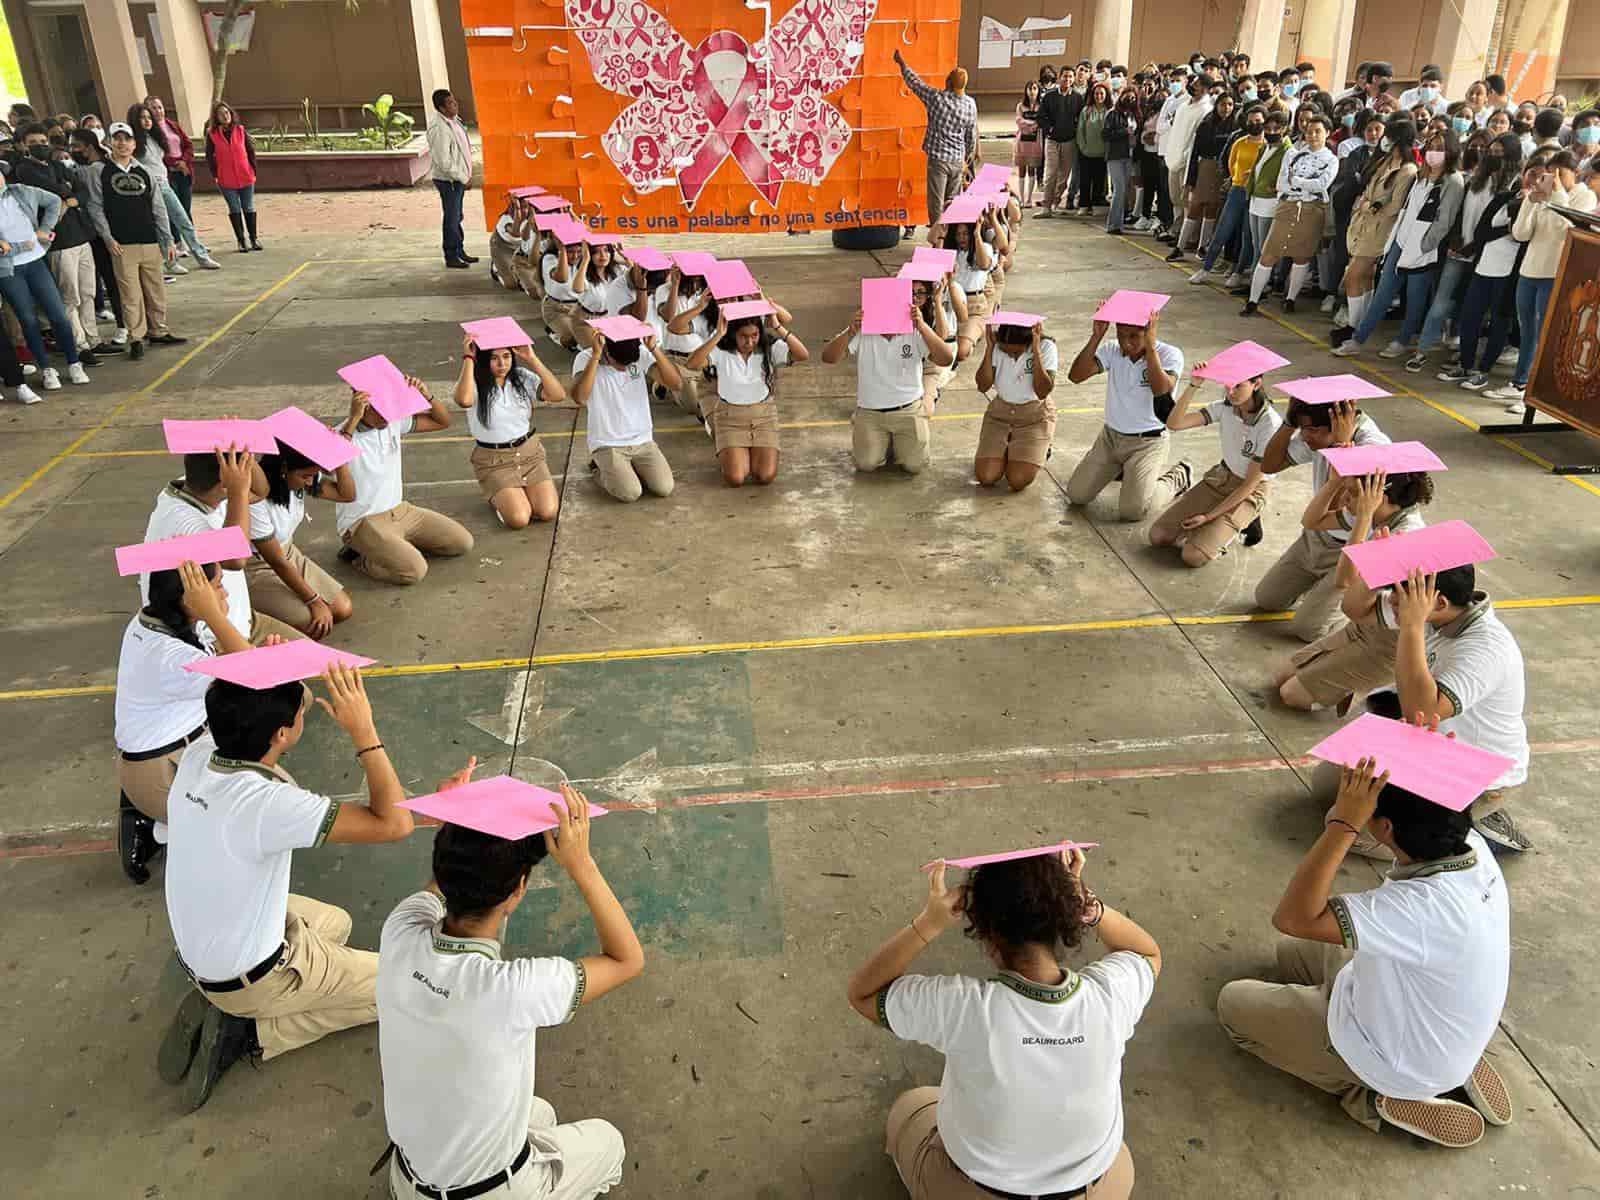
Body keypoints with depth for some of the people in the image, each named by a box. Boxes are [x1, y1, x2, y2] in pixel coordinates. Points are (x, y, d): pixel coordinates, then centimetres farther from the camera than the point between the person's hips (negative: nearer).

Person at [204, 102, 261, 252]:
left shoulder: (241, 131, 0)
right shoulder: (212, 134, -2)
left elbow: (251, 150, 5)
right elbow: (209, 156, 1)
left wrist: (253, 170, 3)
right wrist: (215, 175, -3)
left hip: (246, 177, 1)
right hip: (226, 180, -1)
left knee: (249, 208, 10)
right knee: (234, 209, 4)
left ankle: (254, 238, 20)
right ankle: (241, 241, 8)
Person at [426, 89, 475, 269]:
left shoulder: (454, 120, 5)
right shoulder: (440, 129, -23)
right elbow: (444, 163, -24)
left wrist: (465, 175, 12)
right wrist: (463, 178, -16)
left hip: (459, 178, 9)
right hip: (448, 180, -9)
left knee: (457, 217, 18)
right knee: (451, 219, 1)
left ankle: (460, 252, 30)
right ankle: (451, 257, 11)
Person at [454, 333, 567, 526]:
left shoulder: (522, 377, 0)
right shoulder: (475, 383, -10)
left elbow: (559, 395, -14)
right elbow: (464, 400, -36)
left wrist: (532, 359, -17)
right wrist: (468, 358, -27)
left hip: (530, 452, 3)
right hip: (493, 460, -3)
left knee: (548, 512, -16)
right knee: (519, 519, -21)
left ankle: (526, 489, 19)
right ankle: (497, 497, 14)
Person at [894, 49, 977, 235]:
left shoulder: (937, 98, -14)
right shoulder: (971, 104, -1)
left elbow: (914, 82, -2)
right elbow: (972, 135, 9)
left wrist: (901, 63, 12)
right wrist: (969, 157, 24)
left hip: (938, 159, -4)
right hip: (958, 160, 5)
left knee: (936, 203, -1)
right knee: (952, 202, 14)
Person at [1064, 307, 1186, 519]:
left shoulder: (1170, 354, -13)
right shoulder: (1112, 350, -3)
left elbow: (1161, 389, -32)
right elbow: (1075, 375, -15)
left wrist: (1150, 345, -31)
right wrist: (1096, 336, -21)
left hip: (1148, 442, -5)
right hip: (1110, 435, 5)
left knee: (1131, 511, -17)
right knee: (1076, 495, 2)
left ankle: (1177, 479, 13)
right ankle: (1118, 468, 31)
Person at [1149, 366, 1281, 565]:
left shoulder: (1270, 425, -24)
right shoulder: (1224, 407, -9)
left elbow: (1250, 484, -19)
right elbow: (1173, 423, -18)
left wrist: (1208, 516, -17)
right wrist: (1193, 386, -29)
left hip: (1249, 494, -5)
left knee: (1193, 556, -20)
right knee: (1157, 536, -7)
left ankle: (1242, 523, 6)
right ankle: (1217, 527, 14)